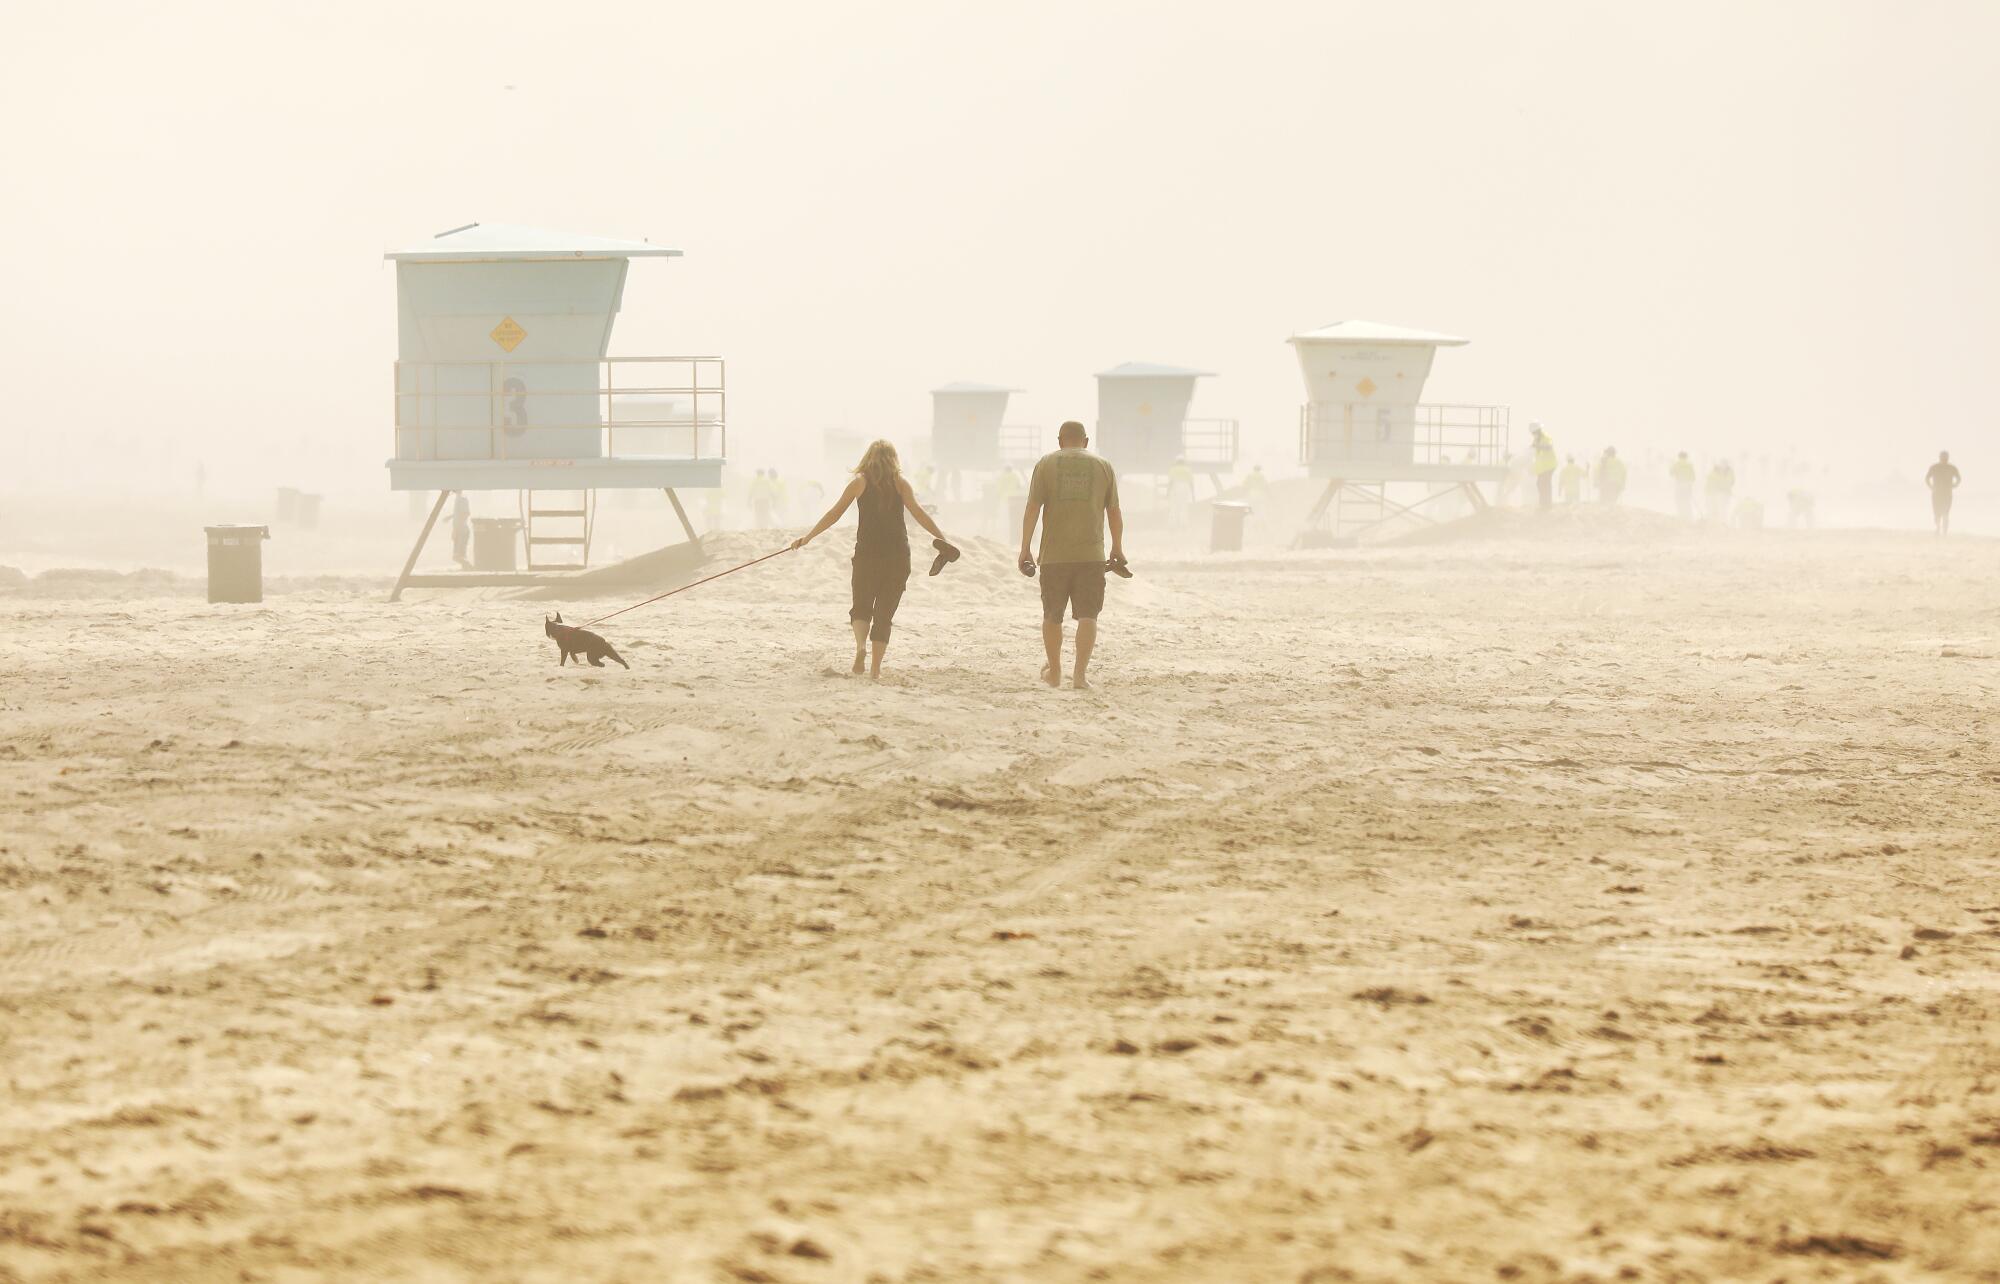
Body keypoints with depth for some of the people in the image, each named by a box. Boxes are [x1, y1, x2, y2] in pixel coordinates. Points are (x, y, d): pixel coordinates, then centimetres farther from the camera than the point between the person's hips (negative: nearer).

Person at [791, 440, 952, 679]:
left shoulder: (860, 482, 4)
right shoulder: (900, 483, 4)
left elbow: (834, 513, 3)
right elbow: (918, 513, -7)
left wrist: (808, 537, 9)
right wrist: (942, 538, -9)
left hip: (867, 552, -1)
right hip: (898, 554, 1)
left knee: (861, 606, 11)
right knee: (884, 612, 8)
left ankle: (861, 646, -18)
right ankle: (875, 667, 2)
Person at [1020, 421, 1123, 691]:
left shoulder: (1046, 464, 4)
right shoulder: (1103, 466, 8)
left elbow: (1032, 509, -3)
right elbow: (1114, 512, 10)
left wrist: (1025, 549, -2)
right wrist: (1117, 548, 21)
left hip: (1054, 554, 0)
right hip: (1091, 554, 0)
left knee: (1052, 615, 14)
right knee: (1087, 615, -1)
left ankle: (1054, 671, 25)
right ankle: (1080, 673, -13)